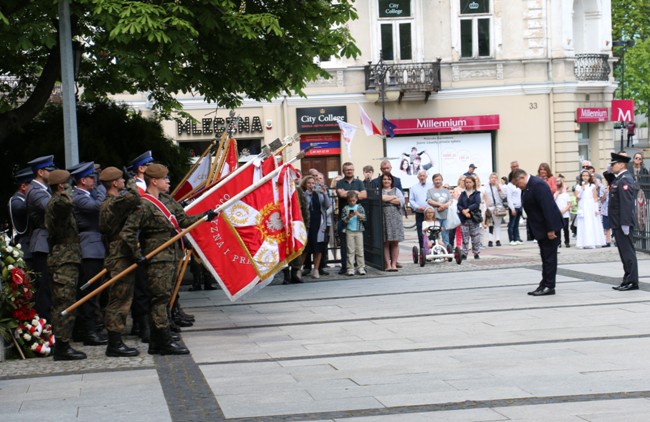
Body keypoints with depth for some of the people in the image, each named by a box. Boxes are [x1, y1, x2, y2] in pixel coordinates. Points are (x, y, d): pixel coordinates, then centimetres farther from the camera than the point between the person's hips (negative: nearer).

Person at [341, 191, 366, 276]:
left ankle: (361, 268, 7)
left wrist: (358, 214, -18)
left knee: (360, 250, 3)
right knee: (350, 250, -1)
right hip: (349, 231, -1)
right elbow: (343, 220, -1)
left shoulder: (360, 207, 5)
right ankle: (350, 269, 2)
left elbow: (364, 218, -2)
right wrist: (348, 217, -19)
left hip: (359, 231, 1)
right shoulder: (345, 208, 3)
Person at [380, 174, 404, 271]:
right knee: (385, 242, -3)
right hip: (384, 218, -1)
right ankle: (388, 264, -1)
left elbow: (401, 201, 0)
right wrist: (393, 197, -5)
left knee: (395, 242, -2)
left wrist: (387, 199, -5)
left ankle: (394, 263, 2)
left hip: (395, 218, 2)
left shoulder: (396, 190, 16)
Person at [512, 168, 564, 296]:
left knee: (549, 257, -4)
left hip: (549, 228, -10)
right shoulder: (527, 187, 11)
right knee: (545, 257, 13)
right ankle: (544, 285, 17)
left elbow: (547, 207, -25)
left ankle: (549, 287, 0)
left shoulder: (538, 185, -21)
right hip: (541, 229, 10)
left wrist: (550, 229, -25)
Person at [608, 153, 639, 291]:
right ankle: (628, 281, 16)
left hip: (623, 222, -10)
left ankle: (632, 281, -4)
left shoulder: (625, 180, -16)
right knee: (625, 252, 12)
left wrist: (625, 223, -24)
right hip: (618, 223, 10)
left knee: (627, 251, -6)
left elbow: (626, 202, -22)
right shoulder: (618, 179, 16)